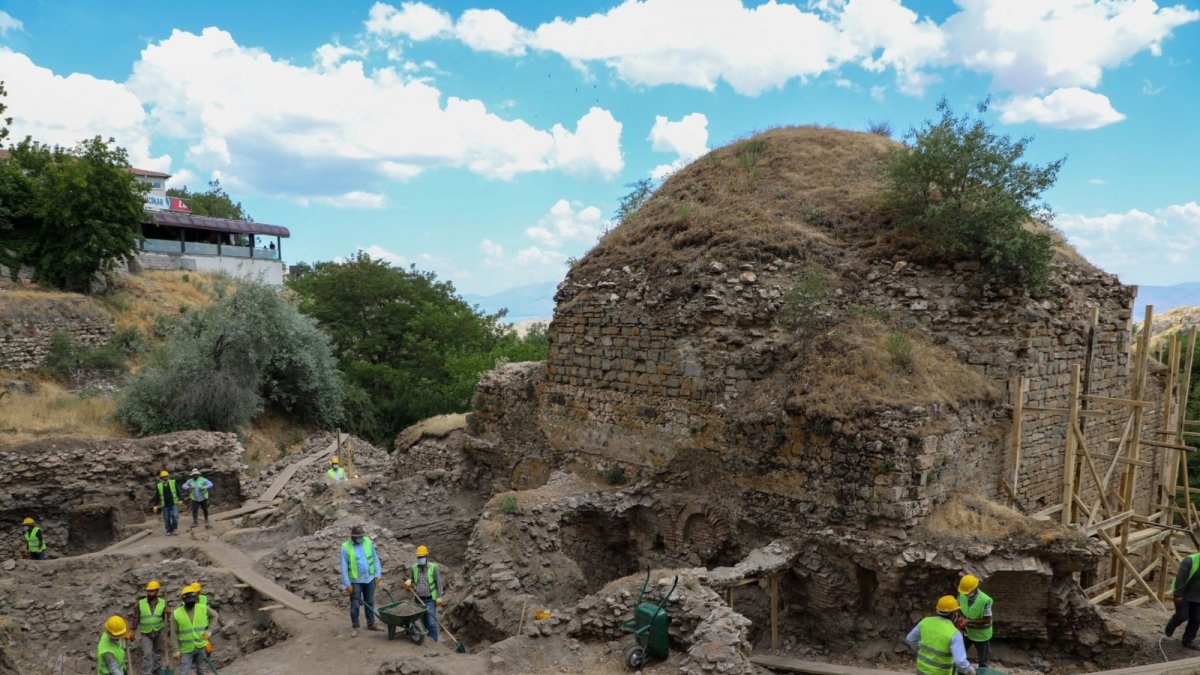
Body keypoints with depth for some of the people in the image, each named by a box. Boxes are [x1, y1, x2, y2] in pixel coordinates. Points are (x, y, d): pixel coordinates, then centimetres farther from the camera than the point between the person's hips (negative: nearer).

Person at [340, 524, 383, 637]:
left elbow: (375, 559, 4)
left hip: (369, 578, 3)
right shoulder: (346, 547, -13)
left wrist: (378, 574, 0)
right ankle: (355, 627, 19)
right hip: (355, 581, -3)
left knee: (370, 603, 15)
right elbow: (344, 567, -11)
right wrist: (347, 584, -12)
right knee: (355, 605, 5)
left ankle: (371, 624, 28)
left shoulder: (368, 542, -3)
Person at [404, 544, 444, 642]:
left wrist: (439, 597, -8)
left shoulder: (433, 567, -8)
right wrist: (409, 583, -5)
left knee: (431, 622, -6)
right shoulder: (414, 568, 3)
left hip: (430, 599, -4)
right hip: (419, 599, 4)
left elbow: (439, 583, -5)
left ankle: (434, 641, 2)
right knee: (423, 622, 10)